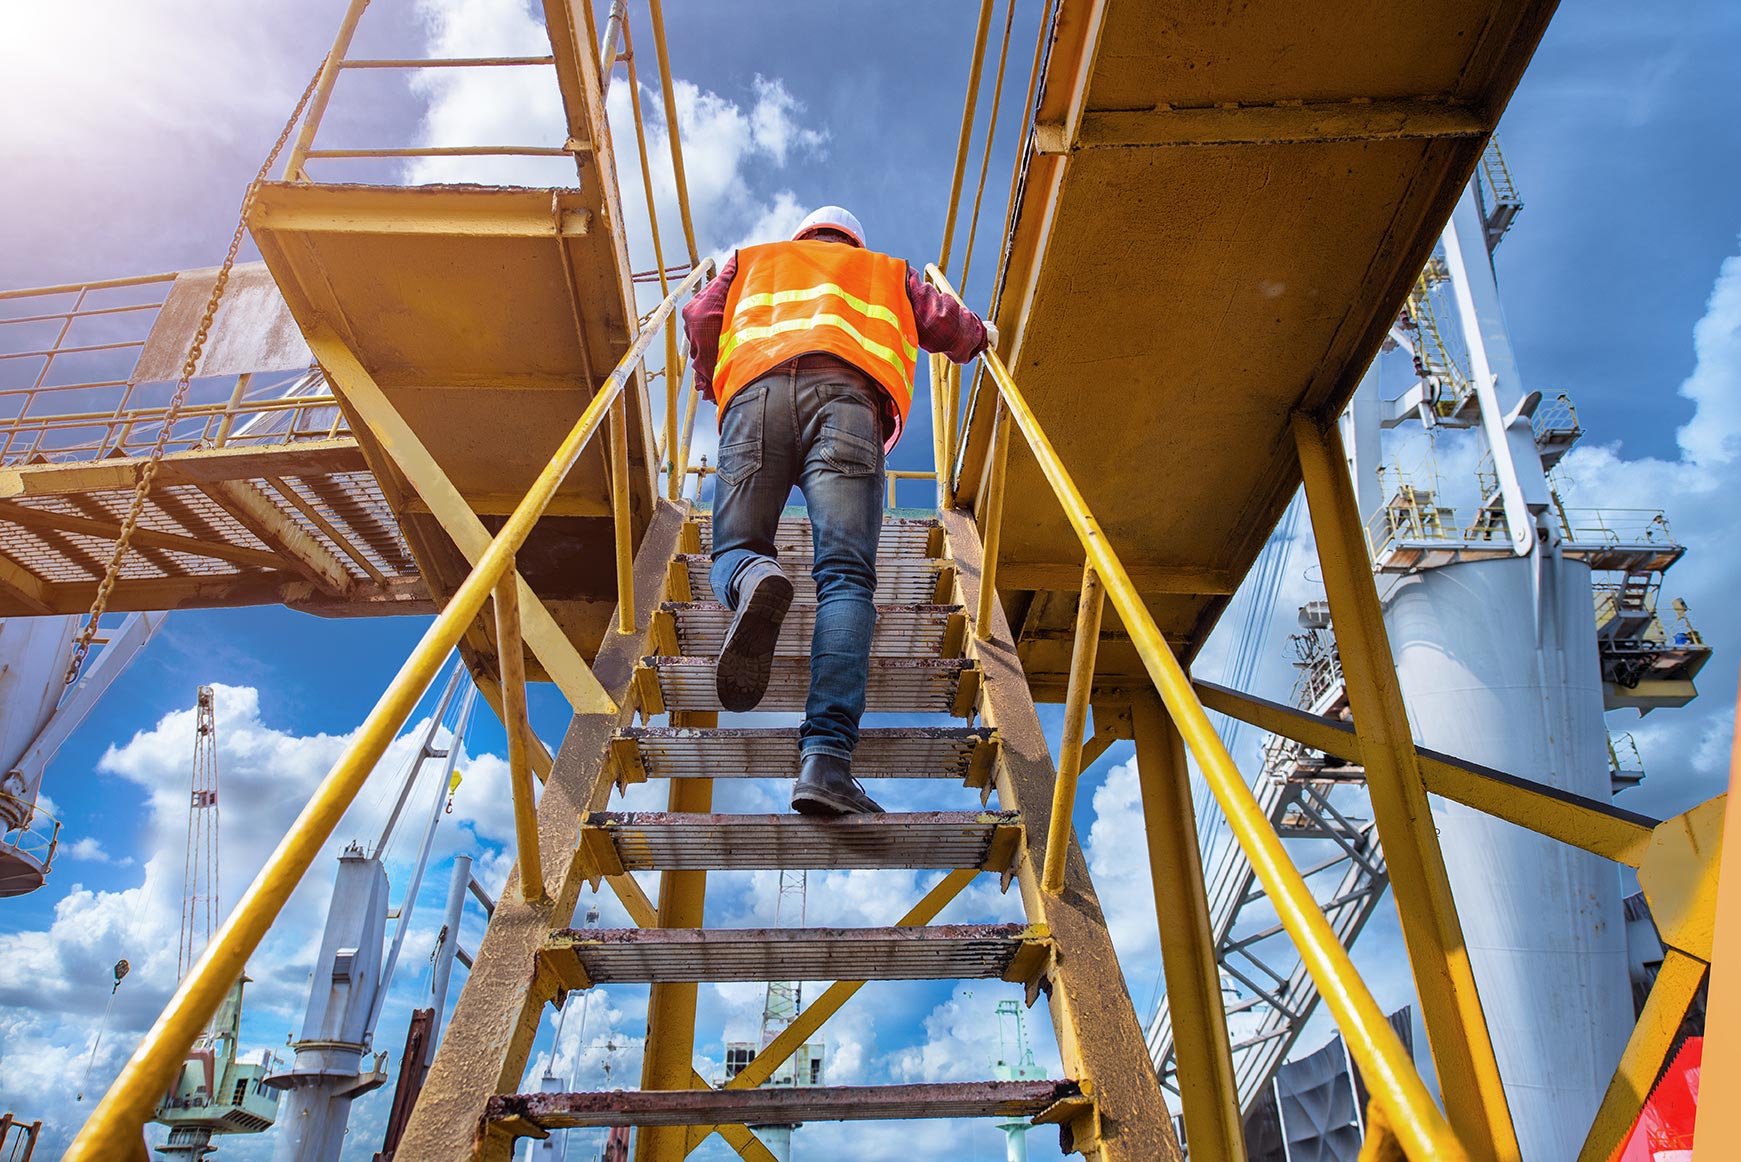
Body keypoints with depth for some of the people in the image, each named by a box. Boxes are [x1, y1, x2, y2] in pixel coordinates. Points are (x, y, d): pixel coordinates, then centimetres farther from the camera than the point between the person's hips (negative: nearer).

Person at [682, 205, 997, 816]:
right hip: (847, 390, -1)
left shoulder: (752, 261, 39)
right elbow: (948, 326, 28)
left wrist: (712, 384, 41)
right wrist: (982, 334, 51)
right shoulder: (886, 271, 39)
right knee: (845, 575, -15)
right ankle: (826, 756, -33)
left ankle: (757, 580, -36)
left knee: (734, 549, 4)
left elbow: (699, 318, 23)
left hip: (756, 387, 1)